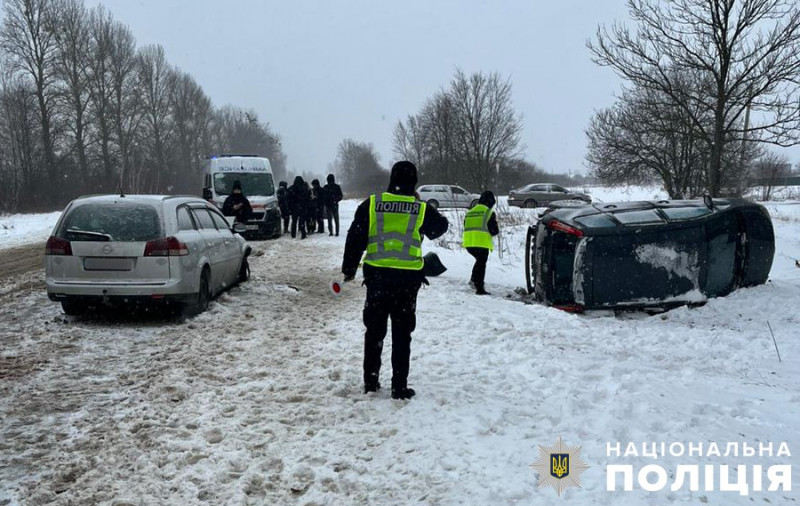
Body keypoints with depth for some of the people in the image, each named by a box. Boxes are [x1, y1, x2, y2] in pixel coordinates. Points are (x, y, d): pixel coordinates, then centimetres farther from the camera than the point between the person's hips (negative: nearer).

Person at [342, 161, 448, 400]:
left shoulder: (371, 204, -2)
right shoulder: (421, 209, -4)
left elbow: (355, 239, 2)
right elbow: (441, 227, 16)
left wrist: (349, 268, 12)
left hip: (376, 275, 1)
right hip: (407, 279, -1)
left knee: (374, 330, 14)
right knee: (402, 333, 7)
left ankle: (370, 381, 21)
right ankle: (399, 386, 9)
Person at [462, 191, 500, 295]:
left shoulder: (470, 212, 15)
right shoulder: (489, 212, -4)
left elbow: (466, 227, 19)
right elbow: (494, 230, -5)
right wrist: (496, 231, 16)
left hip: (468, 243, 6)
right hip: (482, 243, -6)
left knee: (479, 260, 26)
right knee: (481, 264, 2)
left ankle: (474, 279, 14)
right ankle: (479, 288, 1)